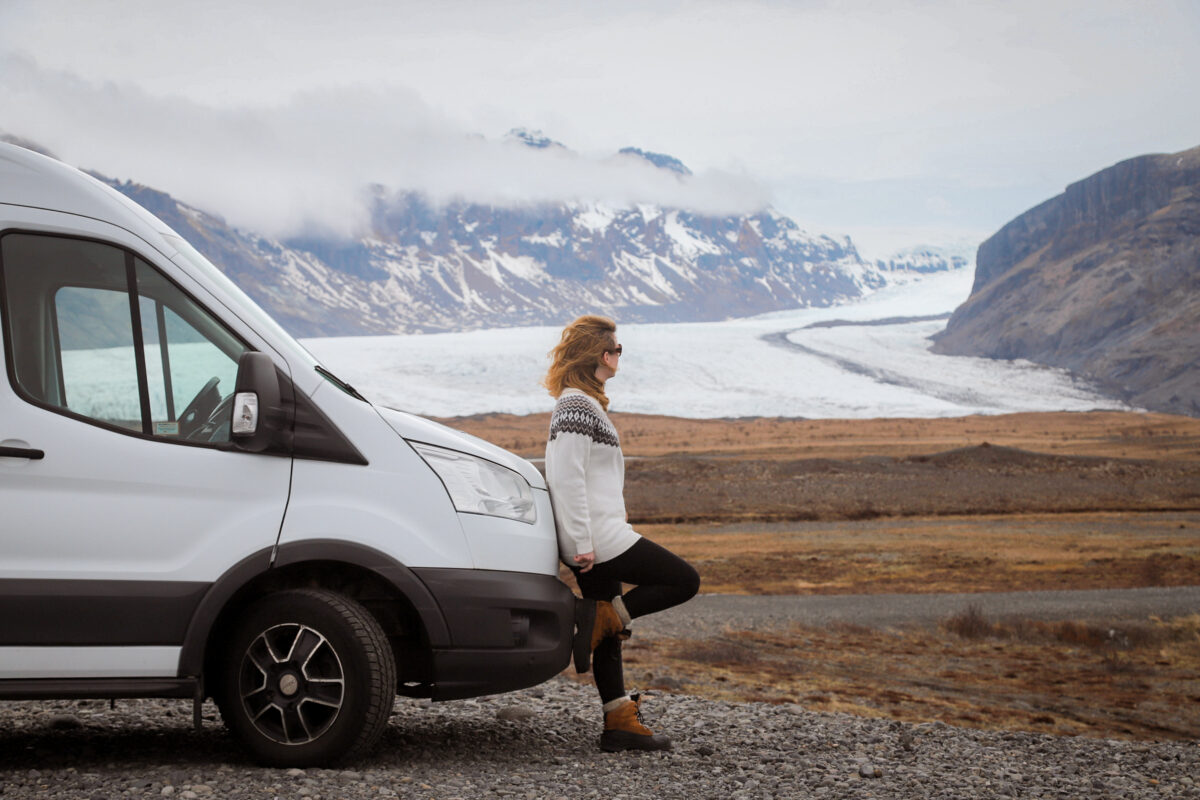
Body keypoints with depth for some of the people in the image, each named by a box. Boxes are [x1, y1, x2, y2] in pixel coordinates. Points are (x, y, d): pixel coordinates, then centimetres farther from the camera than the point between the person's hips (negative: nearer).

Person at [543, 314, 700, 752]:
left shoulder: (582, 403, 18)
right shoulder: (576, 406, -15)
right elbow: (567, 478, -21)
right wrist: (582, 545, -22)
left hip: (598, 539, 10)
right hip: (599, 537, -10)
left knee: (608, 633, 10)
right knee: (684, 581, -4)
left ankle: (619, 724, 13)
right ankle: (602, 615, -4)